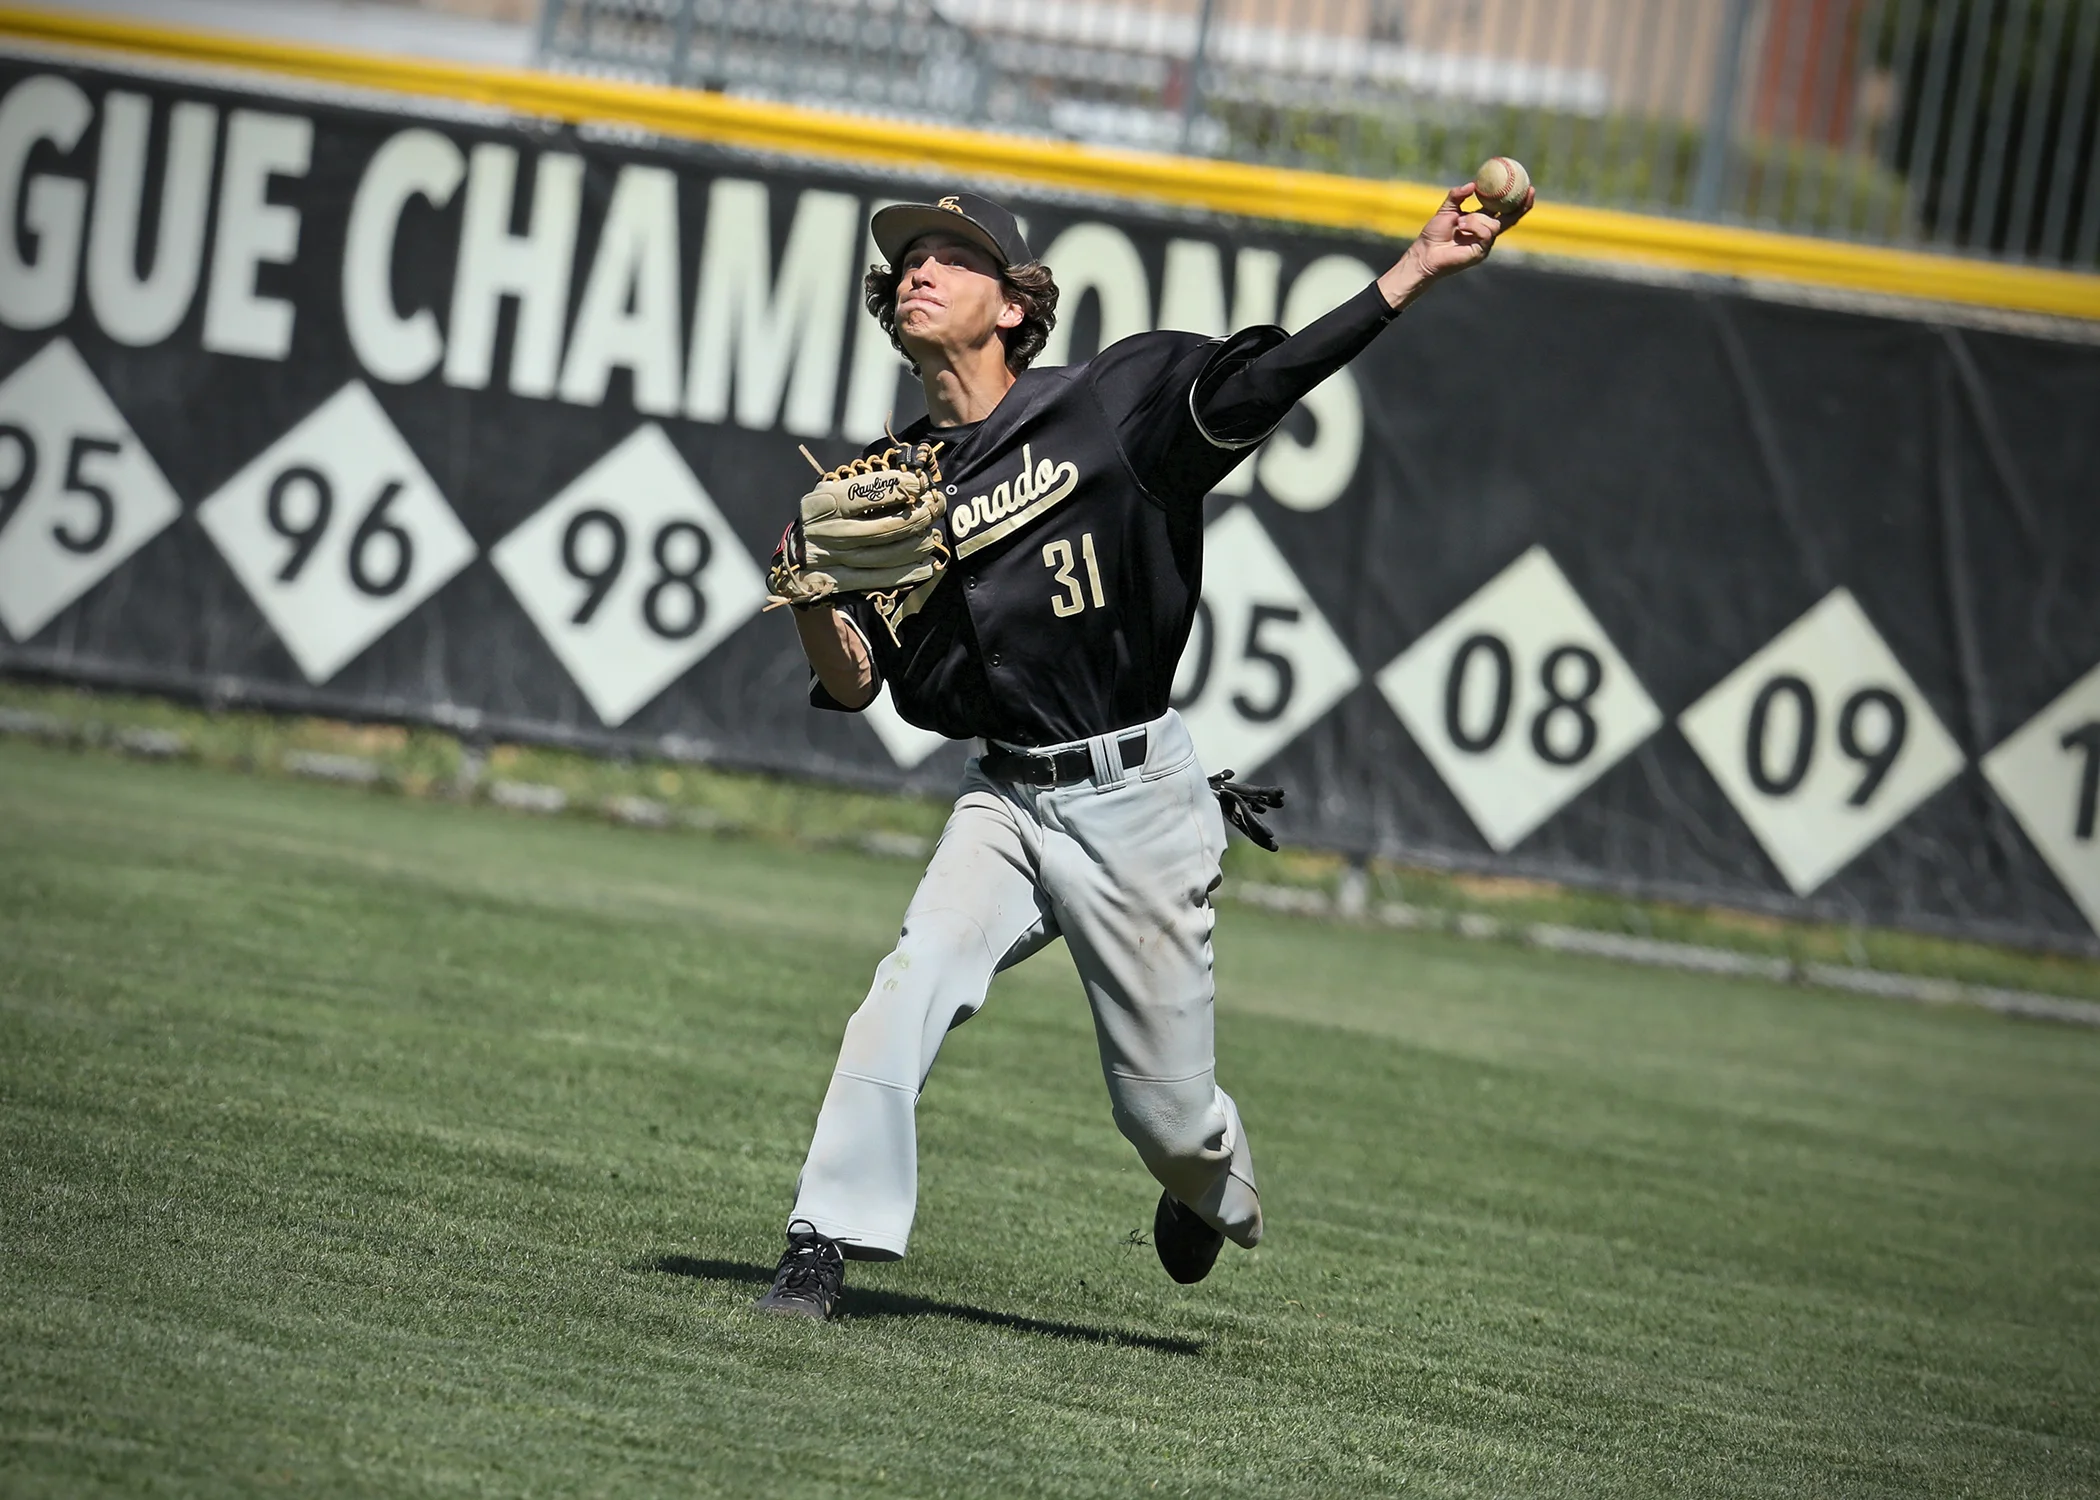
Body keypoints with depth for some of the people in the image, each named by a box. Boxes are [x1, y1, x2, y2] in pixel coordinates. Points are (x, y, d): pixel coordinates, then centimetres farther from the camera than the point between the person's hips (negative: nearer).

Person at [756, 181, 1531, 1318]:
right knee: (913, 980, -25)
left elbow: (1262, 381, -15)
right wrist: (809, 595, -20)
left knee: (1165, 1108, 5)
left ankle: (1215, 1189, 40)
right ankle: (826, 1246, -22)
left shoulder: (1109, 403, -4)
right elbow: (855, 688, 1)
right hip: (1006, 798, 3)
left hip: (1137, 798, -3)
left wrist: (1422, 267, -25)